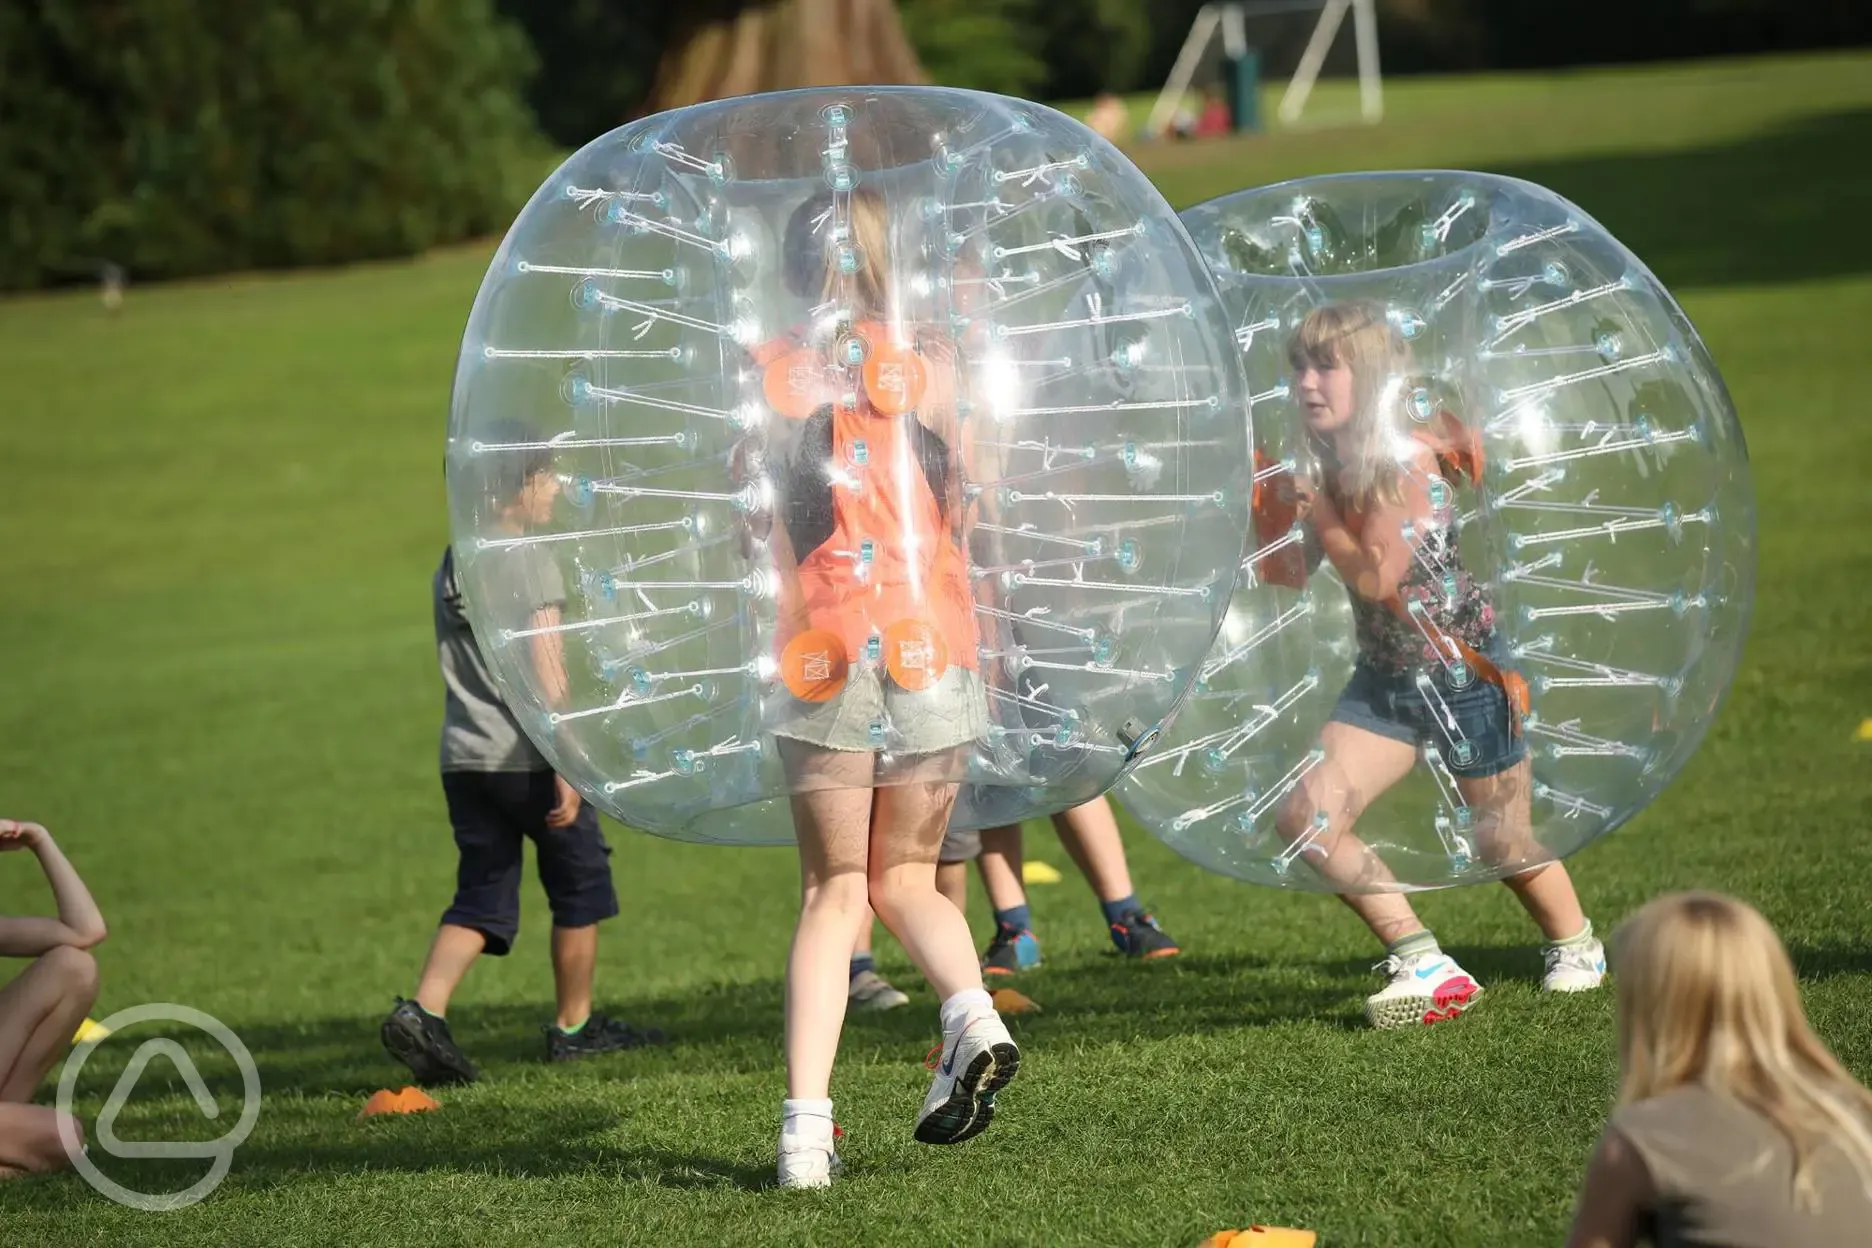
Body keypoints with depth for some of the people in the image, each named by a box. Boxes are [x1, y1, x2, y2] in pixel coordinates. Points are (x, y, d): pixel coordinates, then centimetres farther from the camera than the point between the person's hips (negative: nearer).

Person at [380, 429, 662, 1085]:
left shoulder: (450, 566, 13)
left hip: (463, 759, 7)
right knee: (580, 885, 11)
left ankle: (423, 1010, -13)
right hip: (525, 757, -7)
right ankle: (574, 1026, 19)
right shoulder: (530, 563, -11)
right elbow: (547, 672, -17)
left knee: (482, 897, 7)